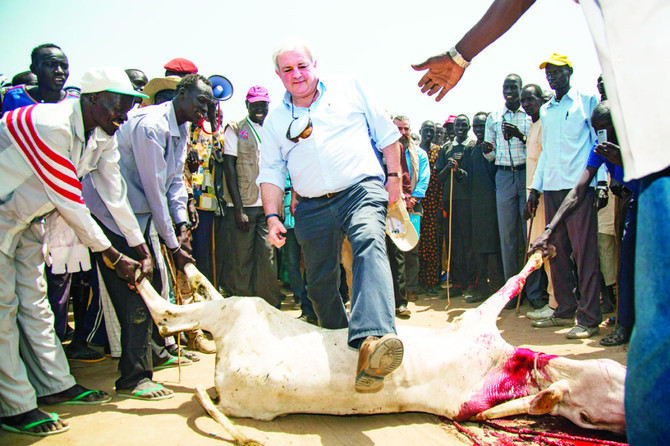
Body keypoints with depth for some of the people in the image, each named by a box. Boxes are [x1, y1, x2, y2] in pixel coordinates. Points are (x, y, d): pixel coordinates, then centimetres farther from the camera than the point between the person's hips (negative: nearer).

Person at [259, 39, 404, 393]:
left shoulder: (349, 89, 10)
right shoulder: (275, 120, 15)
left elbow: (386, 133, 14)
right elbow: (271, 173, 13)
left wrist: (394, 176, 7)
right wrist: (272, 216, 1)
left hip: (362, 189, -3)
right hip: (313, 207, 4)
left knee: (369, 244, -33)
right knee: (320, 285, 8)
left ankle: (372, 340, -52)